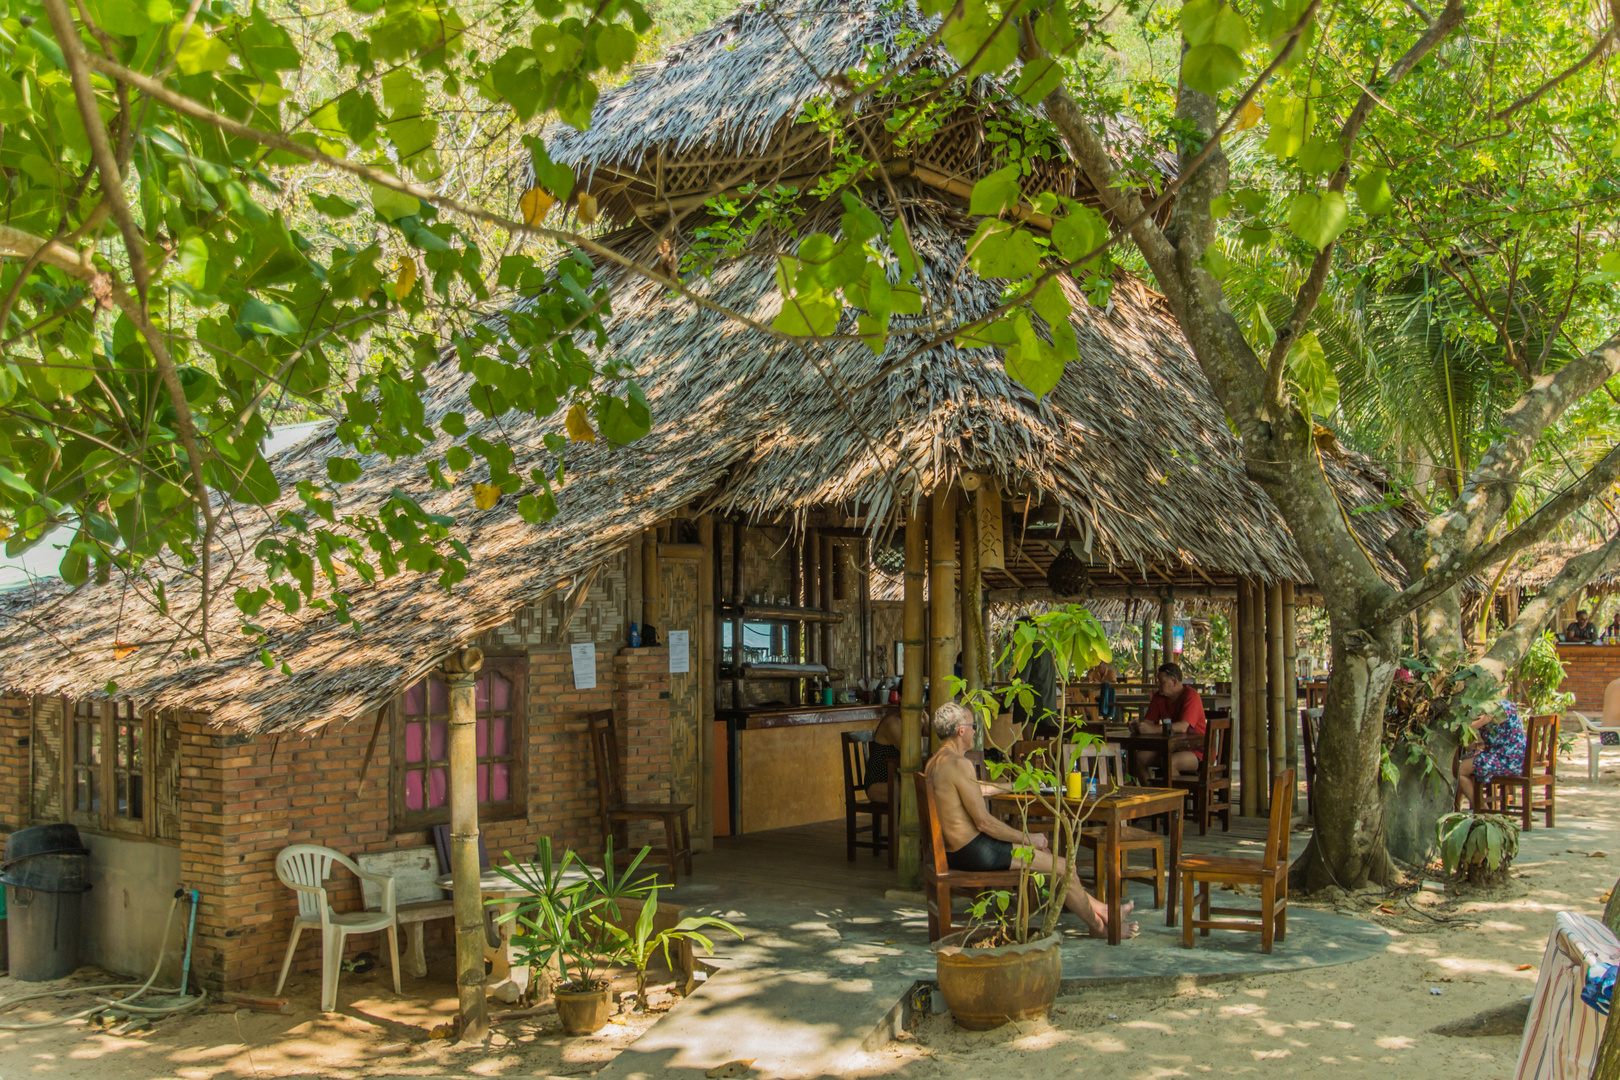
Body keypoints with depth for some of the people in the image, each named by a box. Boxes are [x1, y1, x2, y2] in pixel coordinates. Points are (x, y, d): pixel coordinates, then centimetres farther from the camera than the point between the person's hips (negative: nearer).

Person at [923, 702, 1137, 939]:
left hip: (952, 850, 10)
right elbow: (984, 822, -22)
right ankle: (1100, 926, 21)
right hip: (975, 852, -10)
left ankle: (1100, 909, 31)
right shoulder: (959, 764, -21)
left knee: (1043, 851, 22)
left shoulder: (934, 763, 10)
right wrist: (1027, 839, -9)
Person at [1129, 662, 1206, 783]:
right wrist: (1138, 725, -19)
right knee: (1139, 757, -13)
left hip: (1196, 751, -7)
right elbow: (1148, 721, 6)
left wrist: (1153, 729, -36)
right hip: (1171, 748, 7)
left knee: (1169, 761, -36)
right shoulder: (1159, 697, 8)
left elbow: (1183, 727, -28)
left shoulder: (1191, 695, -14)